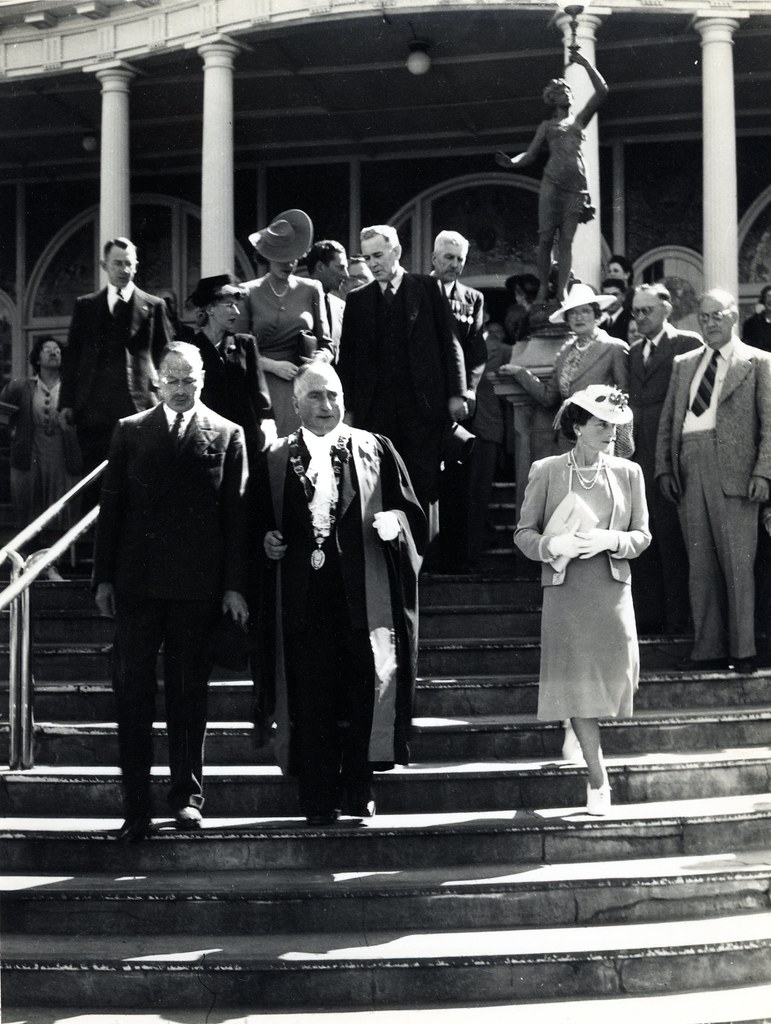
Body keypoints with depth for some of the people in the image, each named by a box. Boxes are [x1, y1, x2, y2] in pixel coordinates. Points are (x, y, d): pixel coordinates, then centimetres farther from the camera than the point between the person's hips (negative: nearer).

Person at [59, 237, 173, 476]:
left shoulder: (153, 306, 8)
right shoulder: (86, 305, 14)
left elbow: (165, 357, 8)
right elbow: (71, 355, 13)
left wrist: (161, 401, -1)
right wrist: (66, 402, 5)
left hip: (139, 407, -2)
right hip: (93, 408, 2)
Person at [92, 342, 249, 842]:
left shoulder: (226, 435, 6)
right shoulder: (130, 432, 9)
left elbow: (236, 514, 2)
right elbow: (112, 507, 8)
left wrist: (235, 585, -3)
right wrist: (104, 577, 2)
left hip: (197, 586, -1)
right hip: (136, 582, 1)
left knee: (190, 694, 7)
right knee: (132, 694, 0)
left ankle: (188, 796, 17)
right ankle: (137, 807, 4)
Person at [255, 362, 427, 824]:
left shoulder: (375, 451, 9)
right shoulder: (276, 459, 11)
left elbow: (412, 511, 8)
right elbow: (261, 520, 14)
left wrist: (394, 522, -13)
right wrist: (267, 540, -7)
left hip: (362, 595, 0)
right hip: (303, 596, 1)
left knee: (364, 686, -1)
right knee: (310, 694, 0)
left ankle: (358, 788, 11)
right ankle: (318, 798, 6)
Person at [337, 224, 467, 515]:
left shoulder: (428, 289, 6)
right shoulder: (357, 299, 12)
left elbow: (449, 343, 5)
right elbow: (346, 357, 12)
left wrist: (456, 394, -2)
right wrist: (347, 408, 5)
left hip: (423, 406, -2)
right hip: (375, 411, 2)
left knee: (423, 482, -3)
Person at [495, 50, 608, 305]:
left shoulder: (579, 119, 19)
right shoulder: (547, 126, 18)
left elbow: (602, 91, 12)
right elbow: (530, 154, 12)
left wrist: (585, 63, 10)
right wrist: (512, 162, -9)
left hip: (576, 183, 0)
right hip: (552, 181, 0)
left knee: (566, 240, -3)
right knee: (546, 237, -7)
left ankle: (561, 292, -7)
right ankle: (543, 288, -2)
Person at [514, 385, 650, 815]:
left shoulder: (629, 472, 7)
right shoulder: (545, 472, 2)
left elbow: (642, 535, 8)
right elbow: (524, 533, 4)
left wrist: (609, 540, -11)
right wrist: (551, 545, -16)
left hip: (613, 590, 2)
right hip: (565, 591, -2)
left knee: (616, 677, -3)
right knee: (577, 681, -6)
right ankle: (598, 779, 3)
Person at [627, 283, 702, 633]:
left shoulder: (687, 344, -2)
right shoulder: (634, 351, 19)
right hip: (638, 453, 6)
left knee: (671, 538, -3)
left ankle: (677, 617, 3)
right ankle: (648, 614, 13)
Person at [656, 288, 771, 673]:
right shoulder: (683, 364, 19)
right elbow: (667, 422, 18)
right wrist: (664, 467, 7)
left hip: (733, 474, -4)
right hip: (689, 472, 4)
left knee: (737, 564, -4)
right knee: (700, 566, 5)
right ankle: (708, 649, 10)